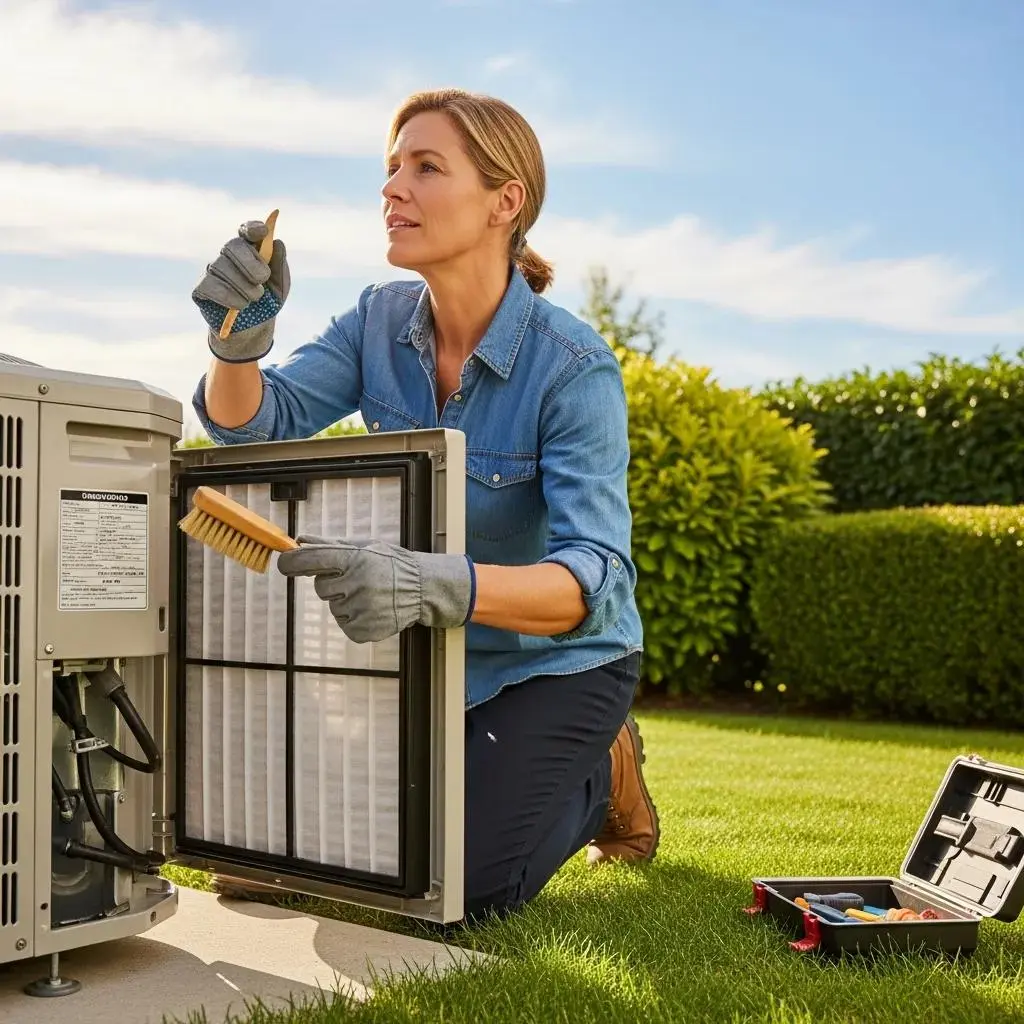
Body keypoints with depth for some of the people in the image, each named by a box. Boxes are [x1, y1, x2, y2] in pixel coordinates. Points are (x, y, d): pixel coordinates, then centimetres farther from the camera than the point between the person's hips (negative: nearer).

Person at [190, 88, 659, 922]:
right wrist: (240, 335, -38)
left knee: (462, 886, -13)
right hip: (429, 652, 5)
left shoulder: (574, 368, -27)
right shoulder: (381, 321, -9)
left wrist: (443, 586, -56)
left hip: (556, 658, -5)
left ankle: (605, 774, 15)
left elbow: (595, 576, -36)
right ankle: (490, 772, 30)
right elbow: (252, 426, -14)